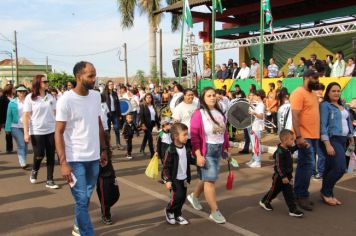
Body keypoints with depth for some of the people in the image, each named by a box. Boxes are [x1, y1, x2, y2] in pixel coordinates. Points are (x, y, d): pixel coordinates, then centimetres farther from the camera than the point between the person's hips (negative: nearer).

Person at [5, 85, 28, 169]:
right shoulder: (12, 103, -1)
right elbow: (9, 116, 0)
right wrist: (8, 128, -3)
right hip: (16, 126, -2)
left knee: (25, 145, 10)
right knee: (21, 145, -8)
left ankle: (24, 162, 23)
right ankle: (23, 163, -8)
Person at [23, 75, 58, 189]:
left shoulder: (50, 97, 4)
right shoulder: (30, 98, -5)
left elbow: (55, 113, 10)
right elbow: (26, 116, -7)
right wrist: (26, 132, -13)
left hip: (51, 130, 3)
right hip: (37, 131, -3)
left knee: (50, 156, 4)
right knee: (39, 155, -1)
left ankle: (50, 180, 14)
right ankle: (34, 170, 33)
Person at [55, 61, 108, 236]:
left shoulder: (96, 96, 4)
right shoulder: (66, 100, -13)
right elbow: (59, 133, -12)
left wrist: (103, 149, 12)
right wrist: (63, 162, -18)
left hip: (93, 158, 6)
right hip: (75, 159, -5)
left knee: (86, 197, 18)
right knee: (82, 200, -2)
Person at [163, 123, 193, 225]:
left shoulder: (186, 149, 3)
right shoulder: (171, 150, -18)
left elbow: (190, 160, 15)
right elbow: (166, 167, -15)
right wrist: (168, 180, -18)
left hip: (184, 178, 7)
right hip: (174, 178, -7)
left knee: (183, 197, 9)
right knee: (178, 196, -12)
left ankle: (177, 215, 27)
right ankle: (169, 211, 15)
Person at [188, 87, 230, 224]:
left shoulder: (220, 113, 7)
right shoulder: (198, 114, -13)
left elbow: (224, 132, 13)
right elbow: (194, 136, -16)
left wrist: (227, 148, 14)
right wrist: (198, 155, -21)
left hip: (218, 150, 7)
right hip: (206, 150, -7)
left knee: (207, 177, 17)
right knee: (210, 180, -3)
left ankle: (194, 196, 43)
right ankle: (214, 211, 8)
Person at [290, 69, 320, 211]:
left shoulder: (313, 94, 16)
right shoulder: (299, 93, -12)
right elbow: (295, 116, -19)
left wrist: (319, 134, 17)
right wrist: (299, 136, -26)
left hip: (313, 136, 9)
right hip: (304, 136, -9)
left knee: (306, 165, 12)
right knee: (307, 165, -9)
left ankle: (301, 194, 20)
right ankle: (301, 196, 2)